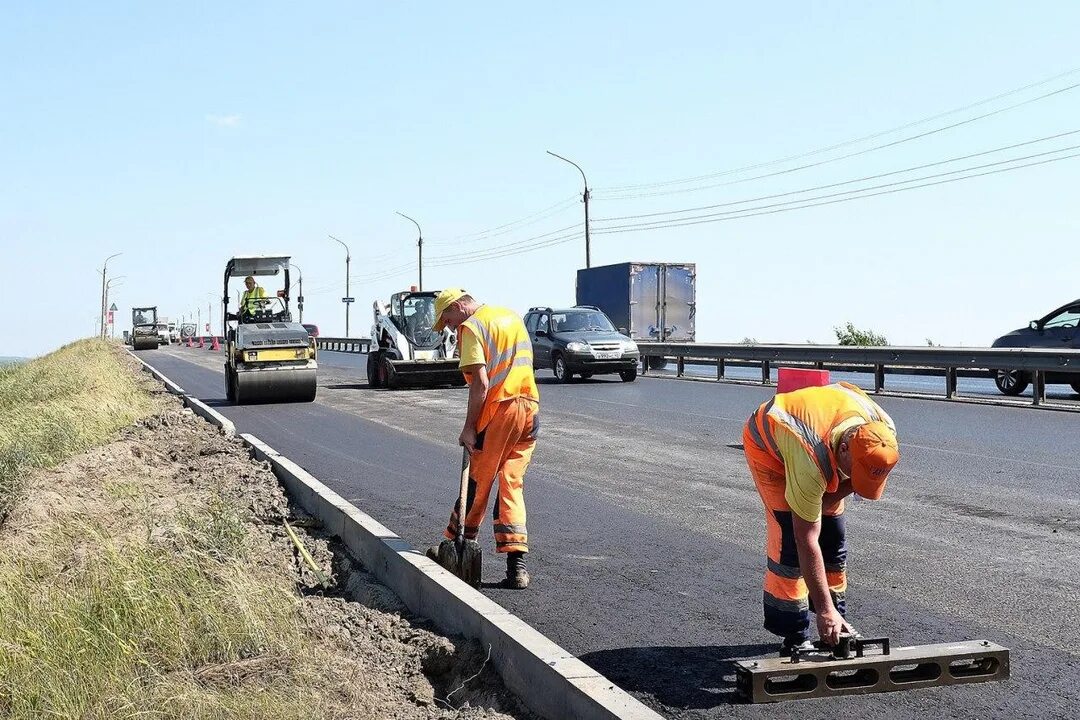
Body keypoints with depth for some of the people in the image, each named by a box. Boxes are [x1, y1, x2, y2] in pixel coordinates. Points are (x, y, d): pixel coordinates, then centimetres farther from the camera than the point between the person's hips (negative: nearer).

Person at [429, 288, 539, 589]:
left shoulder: (471, 327, -5)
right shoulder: (512, 317, 19)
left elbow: (480, 383, -14)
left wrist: (469, 427, -10)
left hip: (499, 410, -7)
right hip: (530, 408, 7)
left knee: (477, 483, 7)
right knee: (513, 485, 7)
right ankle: (516, 563, -1)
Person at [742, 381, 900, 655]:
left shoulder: (884, 433, -30)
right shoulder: (811, 459, -46)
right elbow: (807, 541, -42)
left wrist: (829, 500, -18)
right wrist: (824, 609, -41)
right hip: (768, 443, -6)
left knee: (833, 536, 3)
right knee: (790, 538, -17)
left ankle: (837, 625, 18)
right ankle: (794, 637, -9)